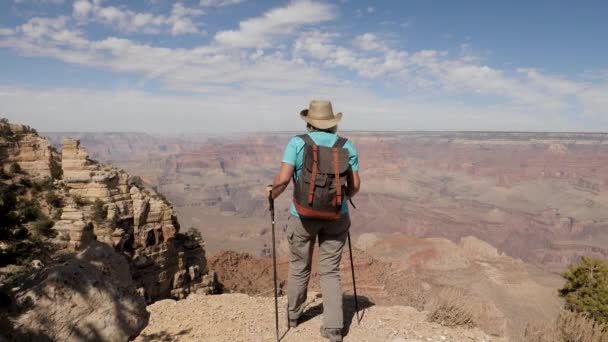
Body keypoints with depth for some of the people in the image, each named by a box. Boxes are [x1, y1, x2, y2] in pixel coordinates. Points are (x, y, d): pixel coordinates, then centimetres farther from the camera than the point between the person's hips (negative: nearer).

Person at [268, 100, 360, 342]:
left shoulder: (297, 143, -8)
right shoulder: (347, 146, 0)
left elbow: (283, 179, -17)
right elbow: (355, 185, -1)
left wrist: (272, 193, 3)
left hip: (303, 216, -1)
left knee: (299, 267, 18)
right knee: (330, 271, 12)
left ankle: (293, 316, 38)